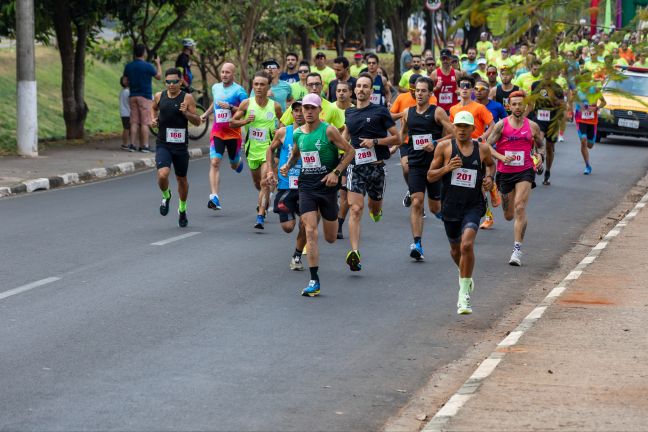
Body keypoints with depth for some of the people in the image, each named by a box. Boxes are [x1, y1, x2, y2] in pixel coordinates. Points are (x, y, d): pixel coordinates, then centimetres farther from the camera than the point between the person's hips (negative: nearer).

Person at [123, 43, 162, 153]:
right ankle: (145, 146, -5)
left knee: (134, 122, 7)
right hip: (145, 96, -5)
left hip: (133, 96, 5)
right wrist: (158, 63, 15)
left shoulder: (128, 66, 5)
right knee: (145, 122, -3)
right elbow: (159, 76, 2)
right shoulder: (147, 66, -11)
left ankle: (132, 144, 4)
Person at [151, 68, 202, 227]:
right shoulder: (159, 96, 2)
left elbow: (197, 121, -5)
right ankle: (166, 196, 12)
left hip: (180, 145, 0)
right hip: (163, 144, 0)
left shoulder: (187, 98, -6)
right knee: (162, 174, -21)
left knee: (182, 179, 13)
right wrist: (153, 118, 5)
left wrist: (186, 113, -22)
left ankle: (182, 210, 36)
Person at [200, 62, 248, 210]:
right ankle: (214, 197, -22)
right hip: (217, 132, 3)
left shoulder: (239, 90, -9)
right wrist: (206, 113, 18)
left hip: (233, 133, -2)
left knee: (234, 165, 15)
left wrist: (230, 107, -22)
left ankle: (238, 161, 55)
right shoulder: (215, 87, 8)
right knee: (214, 162, -15)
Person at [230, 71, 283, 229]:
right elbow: (232, 122, 2)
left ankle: (260, 216, -19)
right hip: (252, 150, 3)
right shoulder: (247, 103, -3)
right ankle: (264, 200, 51)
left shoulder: (275, 106, -3)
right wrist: (245, 121, -16)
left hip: (268, 149, -3)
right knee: (257, 183, 18)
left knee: (264, 183, -17)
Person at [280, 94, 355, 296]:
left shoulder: (329, 130, -9)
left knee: (330, 238, 9)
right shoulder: (297, 133, 5)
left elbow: (350, 151, -6)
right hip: (306, 185, 2)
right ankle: (314, 281, -10)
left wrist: (336, 172, -15)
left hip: (327, 184, -2)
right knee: (310, 231, -13)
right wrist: (287, 166, 4)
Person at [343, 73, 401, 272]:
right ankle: (354, 252, -23)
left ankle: (374, 209, 56)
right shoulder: (349, 113, 10)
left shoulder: (380, 111, -1)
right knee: (355, 210, -14)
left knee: (375, 208, 16)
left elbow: (397, 138, -2)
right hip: (355, 166, 1)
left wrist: (375, 141, -13)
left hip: (376, 166, -1)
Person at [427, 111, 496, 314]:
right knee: (455, 248, 18)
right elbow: (430, 176, 0)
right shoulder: (444, 147, -2)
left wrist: (489, 177, 3)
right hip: (450, 205, 2)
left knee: (467, 245, -22)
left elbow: (490, 164, 24)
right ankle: (464, 275, 51)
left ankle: (464, 293, -15)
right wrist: (447, 168, -17)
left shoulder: (482, 149, 1)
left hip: (473, 205, -2)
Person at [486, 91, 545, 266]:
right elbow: (488, 146, -5)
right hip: (505, 172, 1)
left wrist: (540, 155, -6)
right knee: (508, 216, 10)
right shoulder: (501, 125, -3)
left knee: (520, 208, -20)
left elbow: (540, 145, 16)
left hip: (525, 172, -1)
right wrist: (501, 157, -22)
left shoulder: (532, 126, 2)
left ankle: (517, 250, -20)